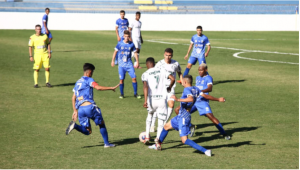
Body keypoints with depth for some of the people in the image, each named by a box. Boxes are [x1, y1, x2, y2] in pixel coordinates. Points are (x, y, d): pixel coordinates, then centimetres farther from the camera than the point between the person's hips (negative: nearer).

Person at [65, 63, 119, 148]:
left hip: (80, 109, 6)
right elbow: (98, 87, -16)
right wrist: (111, 88, -10)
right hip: (89, 106, -6)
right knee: (102, 123, 14)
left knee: (88, 131, 6)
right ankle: (106, 143, 12)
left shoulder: (77, 82, 25)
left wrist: (75, 111, 29)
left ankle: (74, 125, -18)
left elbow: (73, 98, 26)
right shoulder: (88, 80, 3)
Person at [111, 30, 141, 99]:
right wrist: (113, 60, 7)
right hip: (121, 65, -1)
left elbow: (135, 53, 9)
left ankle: (135, 94, 4)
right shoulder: (120, 44, -2)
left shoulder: (131, 44, 1)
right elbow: (115, 51, 8)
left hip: (129, 64, 1)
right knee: (121, 79, -2)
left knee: (134, 78, -7)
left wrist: (137, 61, 3)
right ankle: (122, 94, 13)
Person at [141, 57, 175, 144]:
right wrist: (169, 87, 19)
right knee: (161, 121, 6)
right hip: (162, 99, 0)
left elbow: (145, 86, -14)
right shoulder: (162, 71, 9)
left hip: (151, 99, 0)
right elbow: (172, 79, -1)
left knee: (150, 115, 30)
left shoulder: (145, 74, 2)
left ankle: (147, 136, 25)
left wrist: (145, 100, -20)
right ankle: (158, 138, -17)